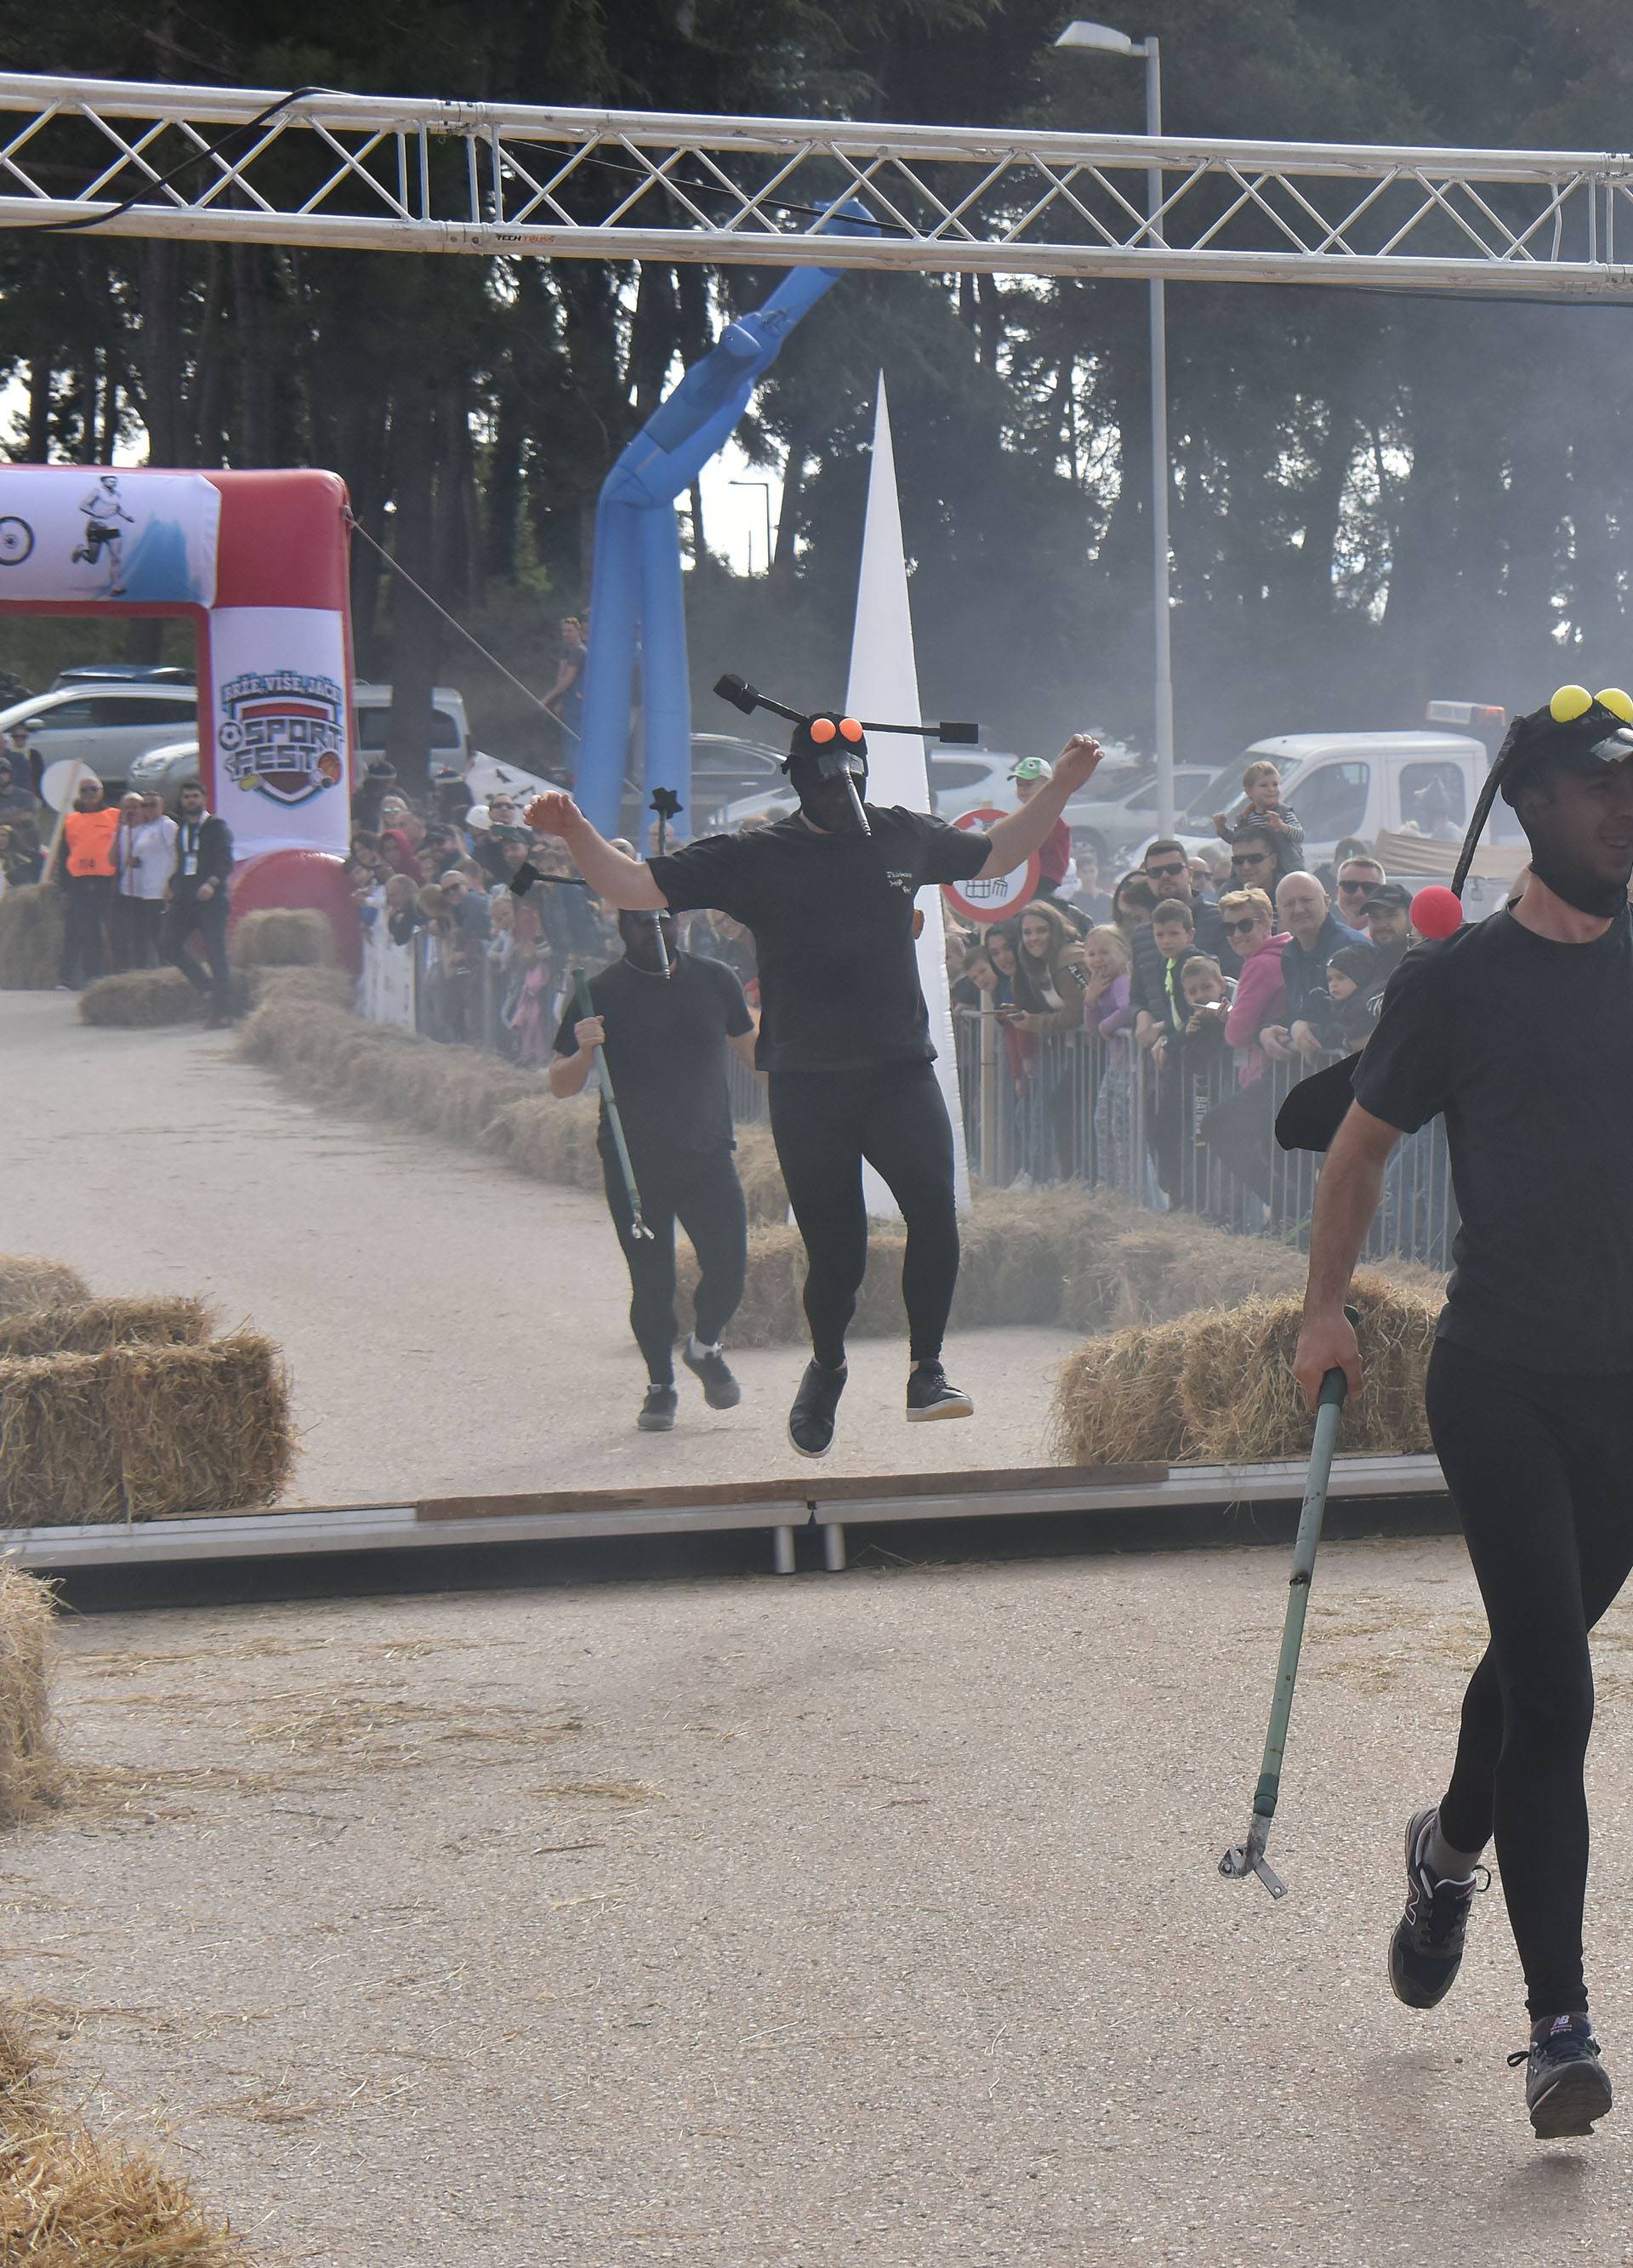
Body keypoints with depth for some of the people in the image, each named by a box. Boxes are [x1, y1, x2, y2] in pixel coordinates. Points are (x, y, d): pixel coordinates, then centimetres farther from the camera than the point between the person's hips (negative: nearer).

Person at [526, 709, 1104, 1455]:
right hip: (807, 1086, -2)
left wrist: (1060, 786, 21)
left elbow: (996, 855, 27)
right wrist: (575, 831, -19)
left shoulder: (903, 838, 8)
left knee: (934, 1211, -21)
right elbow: (637, 887, -3)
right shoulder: (755, 858, -2)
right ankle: (826, 1370, 32)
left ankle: (926, 1374, -8)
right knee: (834, 1252, 1)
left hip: (901, 1071, 2)